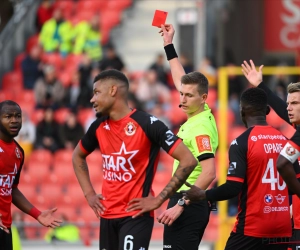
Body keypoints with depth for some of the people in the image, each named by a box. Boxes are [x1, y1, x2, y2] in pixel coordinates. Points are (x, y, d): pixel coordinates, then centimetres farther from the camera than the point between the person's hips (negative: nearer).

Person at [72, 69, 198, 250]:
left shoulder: (147, 124, -13)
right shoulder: (99, 126, 7)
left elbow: (188, 160, -16)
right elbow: (78, 156, 27)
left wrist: (159, 199, -16)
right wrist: (89, 193, 13)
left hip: (136, 215, -7)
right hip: (107, 215, 7)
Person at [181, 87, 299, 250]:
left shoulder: (242, 142, -10)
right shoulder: (285, 141, 7)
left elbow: (233, 188, -15)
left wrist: (202, 195, 0)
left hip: (252, 227, -5)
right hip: (282, 228, 5)